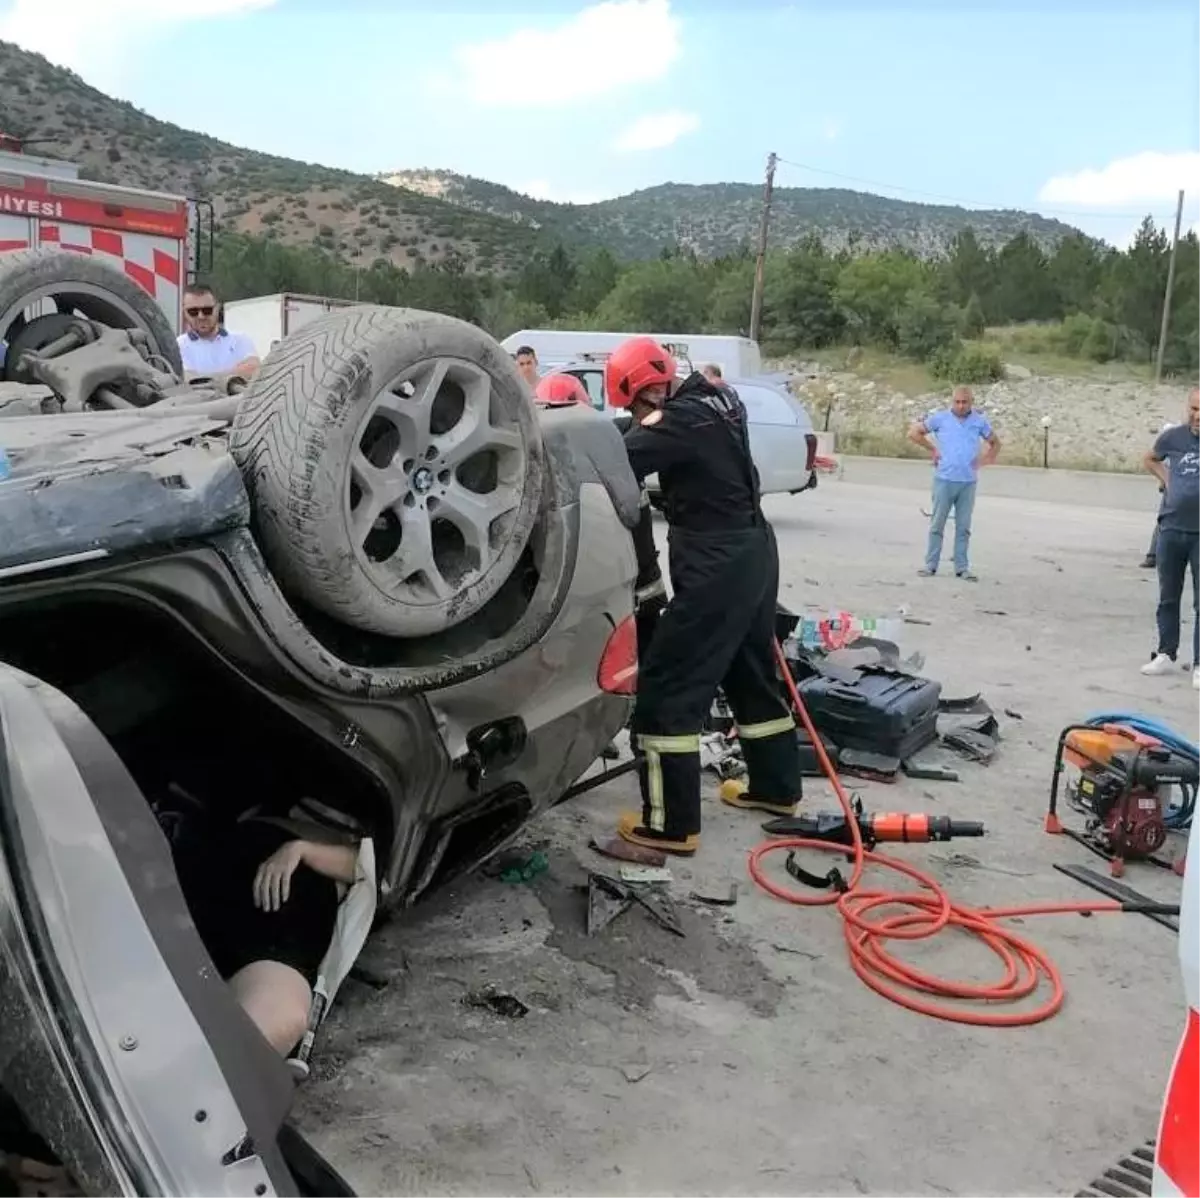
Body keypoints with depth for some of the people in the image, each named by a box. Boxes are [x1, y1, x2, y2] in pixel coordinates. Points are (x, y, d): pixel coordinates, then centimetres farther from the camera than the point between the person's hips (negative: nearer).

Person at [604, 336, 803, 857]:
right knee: (753, 675, 22)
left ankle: (672, 824, 0)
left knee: (666, 688, -4)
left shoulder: (676, 420, -19)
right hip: (755, 552, 9)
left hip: (715, 567, -9)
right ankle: (777, 787, 36)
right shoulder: (722, 400, 7)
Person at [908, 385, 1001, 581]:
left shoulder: (980, 421, 6)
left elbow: (995, 443, 19)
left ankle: (962, 567, 12)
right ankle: (931, 565, 11)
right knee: (937, 524, 4)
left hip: (968, 482, 2)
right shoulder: (940, 418, -1)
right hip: (944, 480, -2)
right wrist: (932, 449, 2)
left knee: (963, 527, 6)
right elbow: (913, 433, 6)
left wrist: (984, 459, 2)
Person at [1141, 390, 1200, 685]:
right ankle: (1165, 654, 24)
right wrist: (1166, 480, 3)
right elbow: (1150, 459, 20)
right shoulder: (1173, 437, 0)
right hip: (1171, 529, 2)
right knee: (1168, 597, 12)